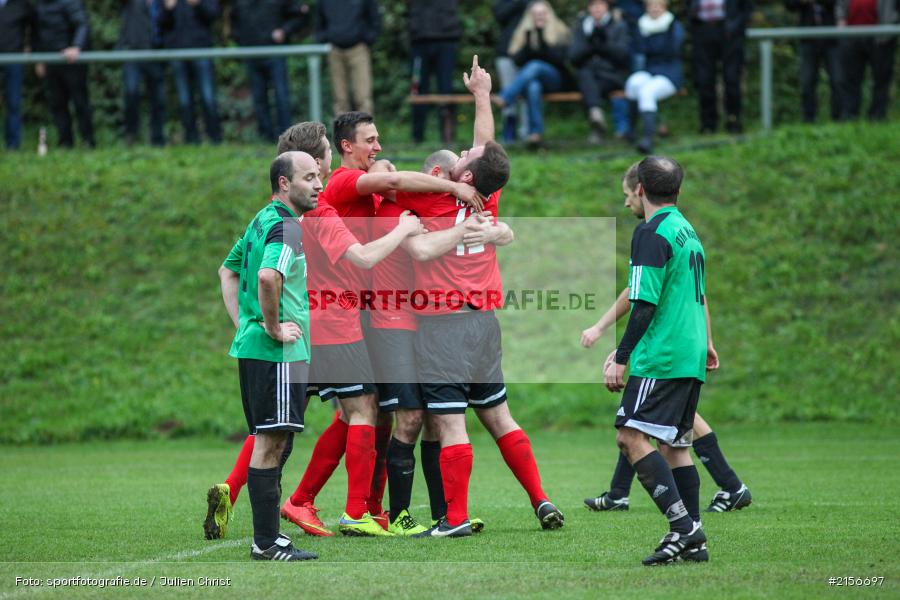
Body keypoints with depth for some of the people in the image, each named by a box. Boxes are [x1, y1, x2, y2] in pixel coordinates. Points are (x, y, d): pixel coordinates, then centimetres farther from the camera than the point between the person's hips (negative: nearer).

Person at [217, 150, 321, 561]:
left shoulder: (263, 221, 16)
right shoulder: (286, 227, -15)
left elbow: (227, 272, 26)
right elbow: (268, 275, -33)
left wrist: (244, 323, 19)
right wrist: (274, 326, -21)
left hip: (253, 346, 10)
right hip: (278, 353, -10)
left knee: (268, 442, 14)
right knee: (270, 442, -7)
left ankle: (267, 536, 18)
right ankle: (266, 543, -6)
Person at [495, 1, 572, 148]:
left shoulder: (560, 33, 7)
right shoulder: (522, 33, 14)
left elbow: (558, 59, -8)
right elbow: (518, 60, 4)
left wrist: (542, 39, -18)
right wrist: (528, 41, -11)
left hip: (554, 79, -1)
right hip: (530, 79, 1)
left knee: (535, 66, -34)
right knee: (533, 87, -37)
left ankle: (505, 98, -48)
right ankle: (535, 132, -44)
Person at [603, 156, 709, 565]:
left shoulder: (652, 233, -10)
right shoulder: (688, 231, 18)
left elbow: (645, 304, -16)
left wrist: (621, 358, -14)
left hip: (661, 358, -10)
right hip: (692, 359, 10)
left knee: (632, 436, -14)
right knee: (675, 444, 12)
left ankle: (682, 526, -23)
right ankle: (694, 542, 9)